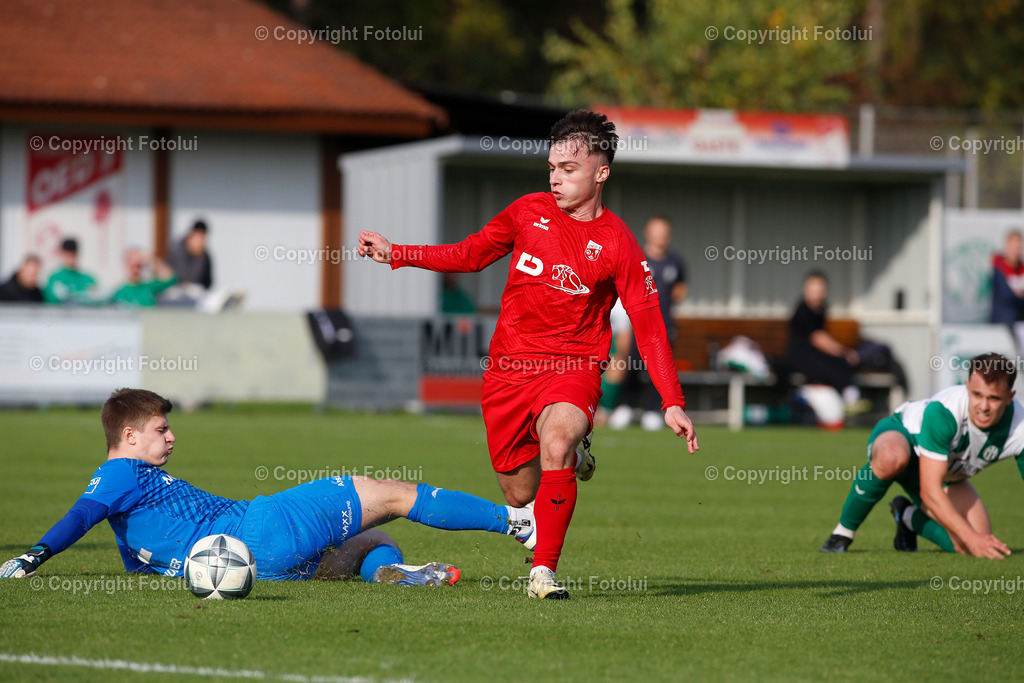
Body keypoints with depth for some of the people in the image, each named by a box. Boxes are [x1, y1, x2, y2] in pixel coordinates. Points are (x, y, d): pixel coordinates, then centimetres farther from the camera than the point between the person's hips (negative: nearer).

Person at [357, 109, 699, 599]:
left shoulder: (617, 243, -6)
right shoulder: (529, 211, 4)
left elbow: (648, 326, -5)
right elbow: (470, 254, 17)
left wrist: (673, 403, -12)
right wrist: (395, 254, 9)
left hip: (572, 369, -4)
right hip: (508, 369, 4)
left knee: (556, 442, -35)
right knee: (520, 495, 8)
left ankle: (544, 571, -25)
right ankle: (573, 457, 44)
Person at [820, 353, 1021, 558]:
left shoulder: (1018, 427, -27)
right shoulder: (943, 412, -38)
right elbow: (930, 491, -38)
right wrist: (971, 537, -42)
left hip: (948, 475, 5)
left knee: (972, 547, -17)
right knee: (892, 456, -44)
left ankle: (908, 516, 15)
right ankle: (843, 531, -20)